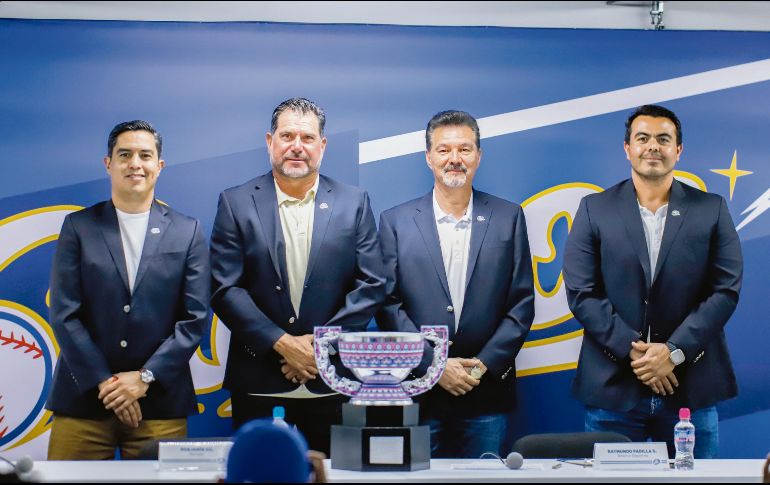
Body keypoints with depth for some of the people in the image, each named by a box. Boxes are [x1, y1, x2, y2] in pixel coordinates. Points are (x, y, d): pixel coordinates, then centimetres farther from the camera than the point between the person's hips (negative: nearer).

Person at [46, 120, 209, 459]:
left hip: (161, 402, 0)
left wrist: (145, 377, -8)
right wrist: (104, 382, -8)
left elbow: (195, 318, 1)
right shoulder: (78, 227, 6)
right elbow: (64, 314, 0)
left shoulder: (188, 232, 7)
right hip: (83, 399, 0)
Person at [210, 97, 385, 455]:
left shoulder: (354, 204, 5)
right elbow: (224, 288, -5)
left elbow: (371, 286, 0)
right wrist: (282, 343, -13)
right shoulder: (236, 204, 2)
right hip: (258, 386, 0)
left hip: (332, 387, 1)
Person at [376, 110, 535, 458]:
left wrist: (485, 363, -6)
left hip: (486, 393, 1)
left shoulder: (508, 218, 7)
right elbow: (388, 303, 0)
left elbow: (522, 302, 4)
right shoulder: (395, 221, 4)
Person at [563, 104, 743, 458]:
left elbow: (726, 290, -1)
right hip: (612, 388, 0)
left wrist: (674, 351, -12)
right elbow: (581, 293, -2)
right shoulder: (595, 209, 4)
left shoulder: (711, 210, 5)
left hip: (691, 388, 1)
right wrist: (632, 351, -13)